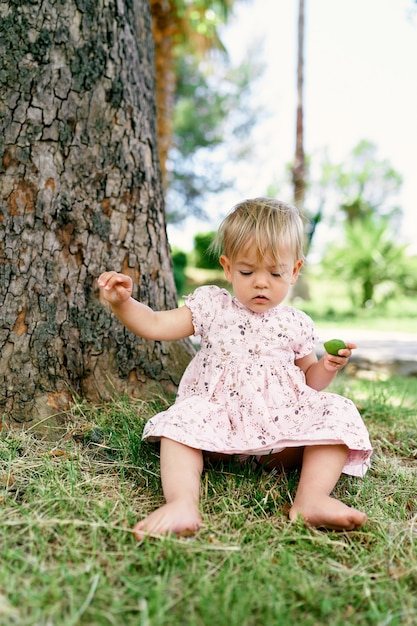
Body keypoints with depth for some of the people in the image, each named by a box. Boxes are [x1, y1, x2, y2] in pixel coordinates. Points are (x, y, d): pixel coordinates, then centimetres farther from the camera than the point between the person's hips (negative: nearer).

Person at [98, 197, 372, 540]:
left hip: (283, 427, 2)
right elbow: (156, 325, 0)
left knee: (337, 412, -18)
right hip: (221, 419, -2)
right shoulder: (212, 306, 7)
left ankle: (312, 498, -29)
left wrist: (328, 367, -2)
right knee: (184, 417, -31)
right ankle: (182, 503, -44)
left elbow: (310, 381, 20)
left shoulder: (296, 325, 11)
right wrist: (123, 302, -17)